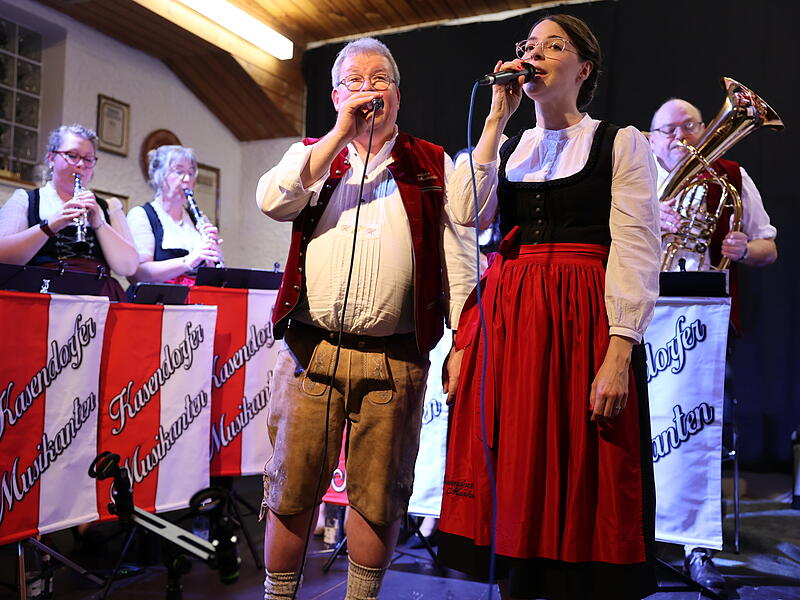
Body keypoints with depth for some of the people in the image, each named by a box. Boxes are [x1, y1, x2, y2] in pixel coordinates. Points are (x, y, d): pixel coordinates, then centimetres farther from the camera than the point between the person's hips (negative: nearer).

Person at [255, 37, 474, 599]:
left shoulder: (433, 165, 12)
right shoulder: (312, 154, 15)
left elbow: (457, 257, 7)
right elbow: (273, 201, -6)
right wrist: (342, 132, -7)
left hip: (396, 359, 0)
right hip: (311, 351, 1)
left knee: (379, 496, 9)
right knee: (292, 489, 8)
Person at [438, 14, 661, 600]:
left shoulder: (622, 143, 4)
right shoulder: (507, 147, 16)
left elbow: (637, 251, -6)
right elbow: (468, 214, -4)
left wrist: (619, 353, -16)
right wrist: (497, 118, -1)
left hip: (583, 321, -4)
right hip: (506, 321, 4)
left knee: (580, 480, 1)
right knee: (511, 470, 8)